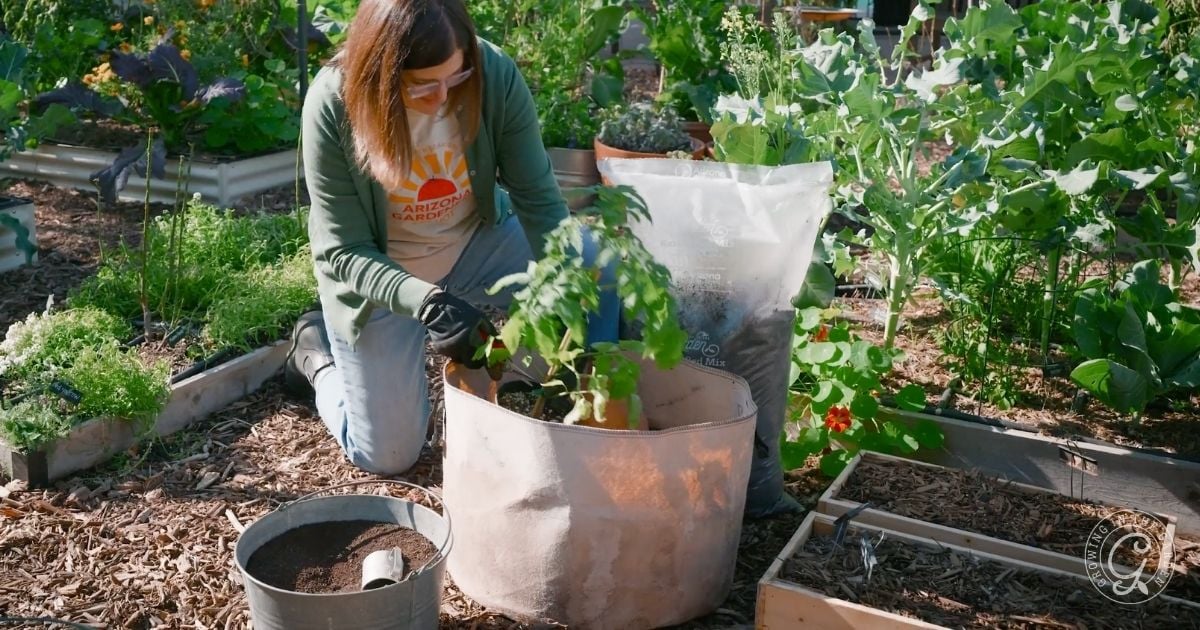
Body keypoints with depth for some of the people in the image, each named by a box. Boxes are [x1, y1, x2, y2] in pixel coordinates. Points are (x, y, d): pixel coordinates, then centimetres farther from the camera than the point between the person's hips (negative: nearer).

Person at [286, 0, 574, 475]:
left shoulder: (496, 76, -25)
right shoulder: (334, 104, -29)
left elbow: (538, 198, -18)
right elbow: (344, 252, -24)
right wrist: (427, 302, -41)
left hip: (478, 244, 3)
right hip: (376, 274, -2)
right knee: (387, 456, 5)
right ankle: (315, 351, 31)